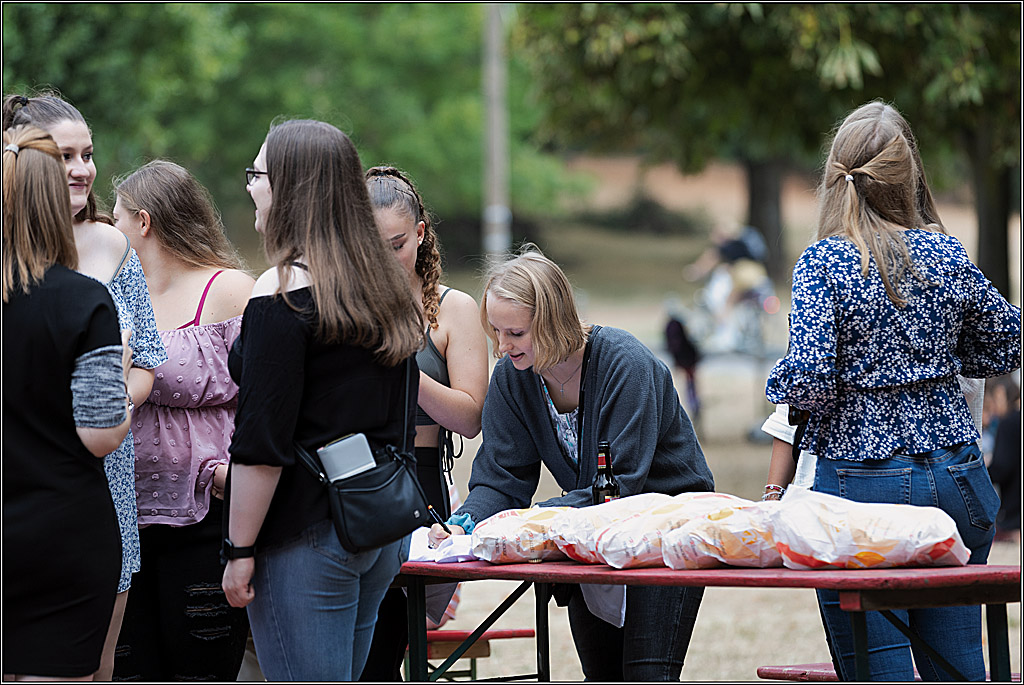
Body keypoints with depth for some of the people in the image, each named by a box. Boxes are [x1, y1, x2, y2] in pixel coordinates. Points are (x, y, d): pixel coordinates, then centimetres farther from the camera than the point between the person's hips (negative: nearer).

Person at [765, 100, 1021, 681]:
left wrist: (779, 385, 4)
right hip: (956, 475, 4)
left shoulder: (823, 264, -10)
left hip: (859, 478, -4)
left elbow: (808, 381, -17)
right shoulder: (947, 255, 1)